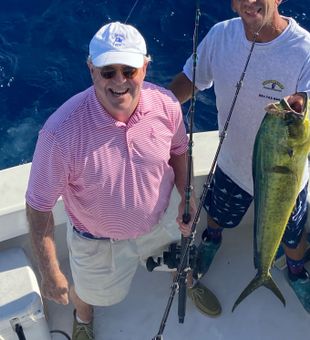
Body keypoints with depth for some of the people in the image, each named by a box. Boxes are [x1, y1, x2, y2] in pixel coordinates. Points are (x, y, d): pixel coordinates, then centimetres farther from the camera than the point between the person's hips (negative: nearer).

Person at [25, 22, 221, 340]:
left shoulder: (166, 104, -24)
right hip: (98, 242, -3)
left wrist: (186, 196, -4)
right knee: (87, 294, 26)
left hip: (161, 222, 3)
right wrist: (50, 273, -18)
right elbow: (39, 206, -24)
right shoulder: (61, 131, -37)